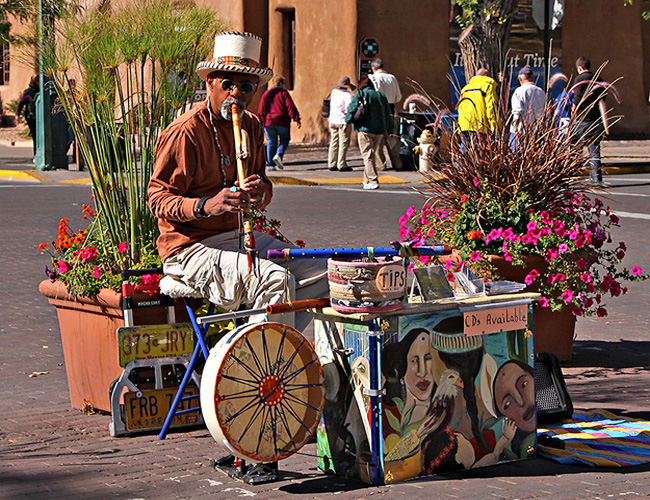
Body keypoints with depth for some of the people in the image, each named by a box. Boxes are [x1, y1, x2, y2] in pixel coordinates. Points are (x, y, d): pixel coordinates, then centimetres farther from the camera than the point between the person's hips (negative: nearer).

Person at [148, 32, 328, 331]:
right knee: (275, 280, -30)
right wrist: (206, 205, -33)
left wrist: (259, 192, -9)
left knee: (320, 273, -3)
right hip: (191, 247, -9)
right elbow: (157, 198, -15)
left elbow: (263, 185, 18)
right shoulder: (185, 132, -14)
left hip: (240, 236, 9)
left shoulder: (251, 126, 11)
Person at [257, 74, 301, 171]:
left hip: (268, 122, 3)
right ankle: (279, 155, -13)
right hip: (282, 122, -3)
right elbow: (291, 107, -9)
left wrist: (262, 123, 18)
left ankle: (270, 164, 1)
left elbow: (261, 110, 11)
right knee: (284, 140, 12)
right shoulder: (284, 93, -1)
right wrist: (297, 119, -10)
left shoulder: (266, 94, 12)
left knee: (271, 142, 7)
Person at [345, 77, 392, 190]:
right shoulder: (381, 96, 15)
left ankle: (373, 181, -17)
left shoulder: (360, 94, 1)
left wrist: (347, 122, 8)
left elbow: (352, 109, -4)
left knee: (367, 156, -6)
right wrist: (389, 130, 22)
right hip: (380, 130, 5)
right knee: (371, 155, 16)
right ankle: (367, 181, 21)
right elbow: (388, 114, 17)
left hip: (365, 129, -5)